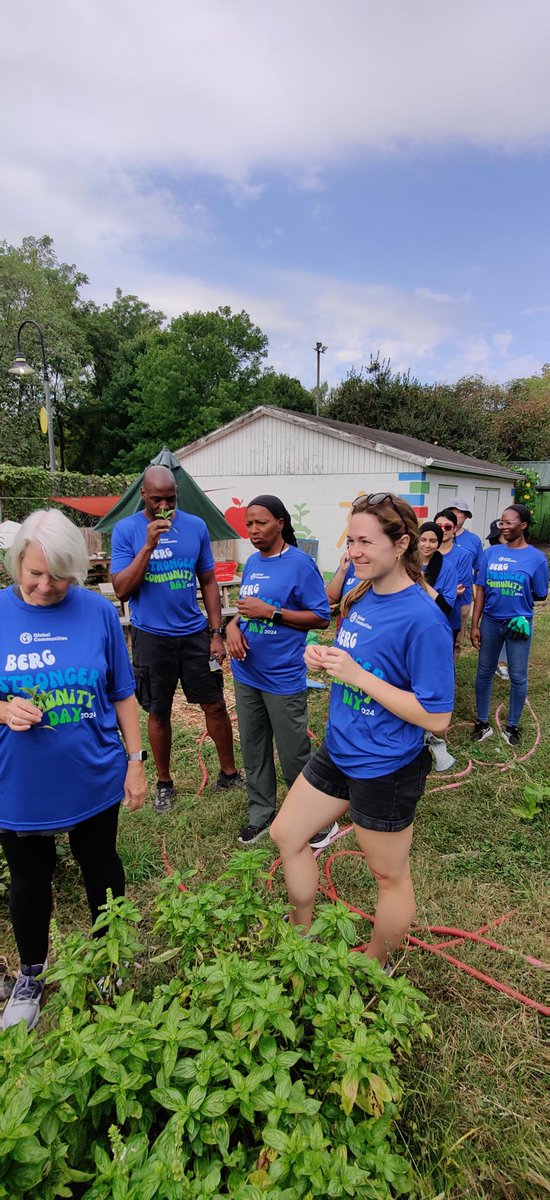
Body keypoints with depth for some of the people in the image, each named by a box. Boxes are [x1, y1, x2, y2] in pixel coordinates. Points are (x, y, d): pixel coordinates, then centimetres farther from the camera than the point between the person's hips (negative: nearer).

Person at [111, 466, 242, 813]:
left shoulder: (196, 526, -2)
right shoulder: (126, 530, -7)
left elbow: (209, 582, 5)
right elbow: (122, 589, -13)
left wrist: (217, 633, 1)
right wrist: (149, 545, -23)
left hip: (195, 633, 2)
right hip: (152, 637, -1)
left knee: (215, 705, 8)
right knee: (159, 713, 11)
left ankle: (229, 774, 28)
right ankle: (164, 783, 30)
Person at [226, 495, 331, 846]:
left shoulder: (300, 563, -12)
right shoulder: (252, 562, 9)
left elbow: (322, 618, -13)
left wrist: (270, 612, -20)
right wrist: (234, 624, -4)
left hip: (283, 678, -7)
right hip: (247, 673, 7)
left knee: (294, 755, 4)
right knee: (253, 750, 17)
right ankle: (261, 814, 35)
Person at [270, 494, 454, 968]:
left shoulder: (423, 618, -25)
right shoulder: (361, 595, 0)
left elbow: (436, 716, -24)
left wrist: (357, 675, -26)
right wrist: (327, 658, -6)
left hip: (385, 768, -8)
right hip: (338, 749, 9)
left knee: (390, 876, 15)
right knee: (286, 835, 20)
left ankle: (375, 970, 42)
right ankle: (303, 935, 44)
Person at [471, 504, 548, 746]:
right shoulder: (490, 552, -2)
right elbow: (481, 590, -1)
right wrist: (475, 625, -3)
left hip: (519, 624, -2)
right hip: (490, 622, 2)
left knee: (518, 677, 9)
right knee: (484, 673, 10)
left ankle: (512, 726, 26)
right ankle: (483, 723, 26)